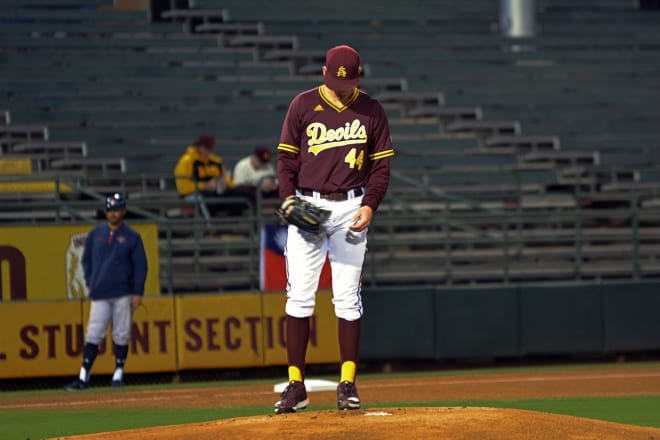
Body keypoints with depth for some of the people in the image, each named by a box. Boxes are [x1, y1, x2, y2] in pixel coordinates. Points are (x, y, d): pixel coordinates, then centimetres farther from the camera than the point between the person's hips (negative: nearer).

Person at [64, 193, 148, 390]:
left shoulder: (132, 237, 3)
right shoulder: (95, 234, 10)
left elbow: (140, 266, 1)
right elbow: (86, 260, 17)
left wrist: (138, 293, -6)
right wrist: (91, 283, 6)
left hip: (123, 295, -1)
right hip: (100, 295, 1)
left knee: (121, 336, 1)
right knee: (93, 335, -5)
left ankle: (118, 374, 10)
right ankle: (83, 377, -6)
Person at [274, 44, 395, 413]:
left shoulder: (371, 110, 5)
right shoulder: (304, 105, 4)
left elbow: (381, 165, 7)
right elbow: (287, 158, 5)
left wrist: (370, 206, -8)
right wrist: (288, 198, -11)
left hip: (350, 209, 0)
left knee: (347, 297, 0)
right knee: (299, 296, -4)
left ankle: (348, 383, 4)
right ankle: (296, 384, -2)